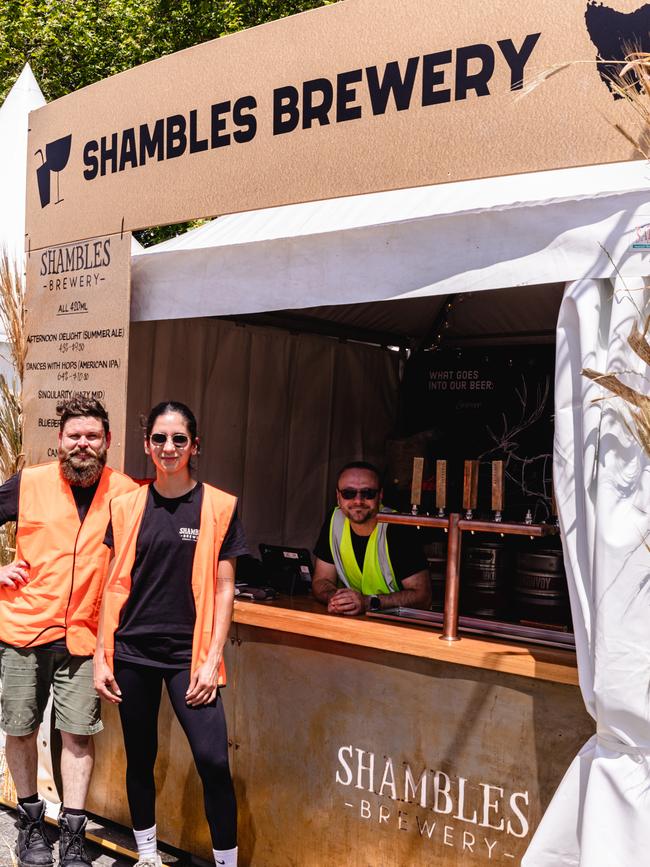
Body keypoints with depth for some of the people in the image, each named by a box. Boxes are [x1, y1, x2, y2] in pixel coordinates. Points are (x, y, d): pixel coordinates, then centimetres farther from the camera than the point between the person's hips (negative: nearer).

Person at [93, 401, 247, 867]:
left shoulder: (219, 506, -2)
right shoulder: (127, 506, 4)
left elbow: (224, 589, -1)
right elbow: (115, 585, 8)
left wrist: (212, 658, -7)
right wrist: (101, 656, 5)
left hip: (189, 653, -2)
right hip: (133, 652, 3)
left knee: (213, 761, -11)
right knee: (140, 757, 13)